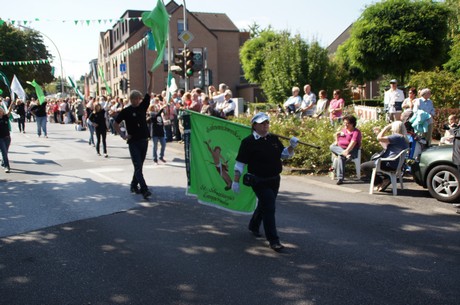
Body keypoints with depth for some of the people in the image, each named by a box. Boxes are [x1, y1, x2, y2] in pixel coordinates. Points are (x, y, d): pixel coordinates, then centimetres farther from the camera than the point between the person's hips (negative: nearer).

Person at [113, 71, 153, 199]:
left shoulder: (143, 106, 7)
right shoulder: (126, 111, -3)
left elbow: (149, 91, 3)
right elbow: (115, 123, 4)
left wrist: (151, 77, -4)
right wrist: (123, 135, -5)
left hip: (144, 140, 5)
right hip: (133, 142, -4)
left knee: (139, 165, 13)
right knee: (138, 166, -8)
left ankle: (134, 185, 28)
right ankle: (144, 190, -14)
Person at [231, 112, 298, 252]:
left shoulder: (273, 139, 6)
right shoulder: (248, 142, -12)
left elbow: (284, 154, 14)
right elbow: (240, 163, -11)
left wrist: (292, 146, -6)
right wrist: (236, 181, -12)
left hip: (274, 180, 7)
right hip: (259, 181, -7)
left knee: (264, 205, 23)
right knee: (269, 208, -11)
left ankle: (253, 226, 48)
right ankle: (273, 240, -4)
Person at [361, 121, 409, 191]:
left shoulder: (397, 137, -18)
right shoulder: (402, 138, 15)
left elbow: (379, 138, -24)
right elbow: (385, 146, 22)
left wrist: (386, 128, -9)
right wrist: (378, 133, 23)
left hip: (389, 164, -11)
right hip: (395, 164, 11)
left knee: (363, 166, -8)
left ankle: (381, 182, 0)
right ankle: (385, 180, 14)